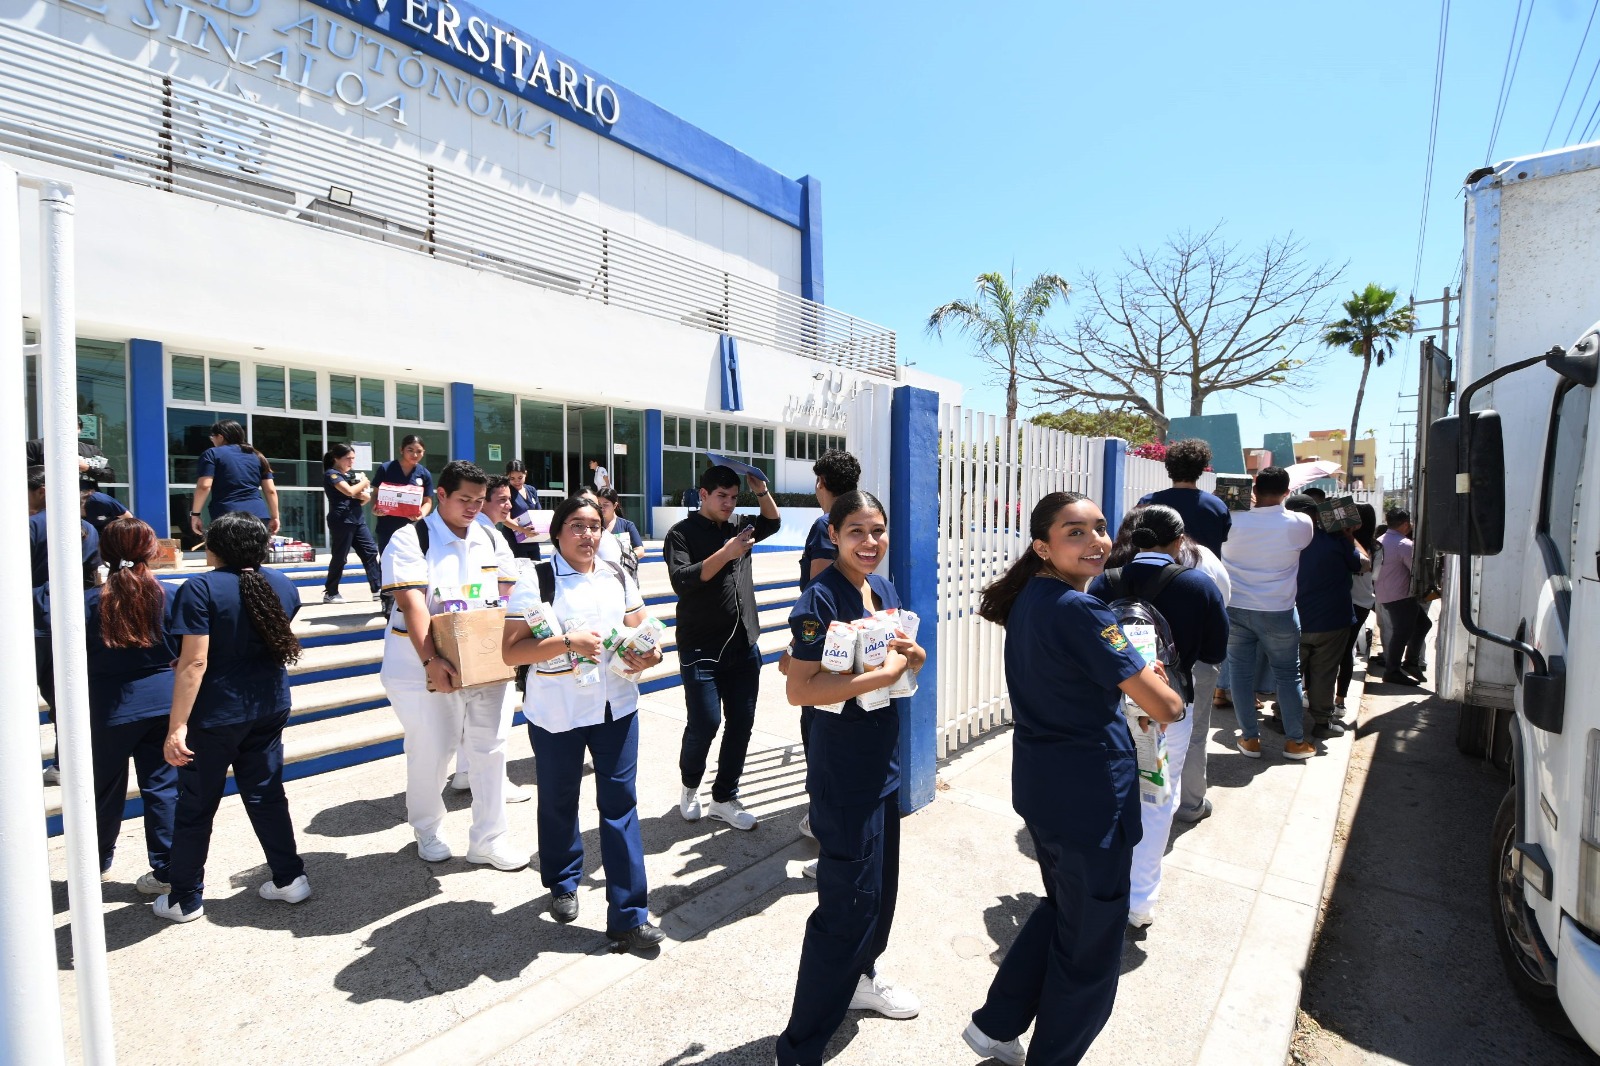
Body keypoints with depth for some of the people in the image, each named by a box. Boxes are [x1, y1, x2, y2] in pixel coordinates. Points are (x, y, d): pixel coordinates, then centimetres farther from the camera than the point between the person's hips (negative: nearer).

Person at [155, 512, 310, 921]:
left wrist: (176, 727, -18)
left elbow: (195, 662, -21)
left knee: (196, 806, 12)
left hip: (215, 715, -5)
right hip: (270, 709, 5)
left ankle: (185, 899, 26)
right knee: (266, 795, 16)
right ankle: (290, 878, 21)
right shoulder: (283, 585, 1)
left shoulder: (200, 589, -16)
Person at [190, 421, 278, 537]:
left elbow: (204, 486, -7)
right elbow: (271, 490, 13)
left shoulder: (212, 454, 6)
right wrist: (274, 517, 17)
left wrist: (195, 514, 0)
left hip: (227, 518, -4)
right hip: (259, 516, 4)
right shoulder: (257, 456, 18)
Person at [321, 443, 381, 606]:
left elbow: (367, 498, 15)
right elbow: (349, 491, -20)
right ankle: (330, 593, 7)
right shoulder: (331, 474, -4)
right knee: (339, 557, -3)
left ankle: (377, 589, 1)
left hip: (357, 519, 8)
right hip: (342, 520, -8)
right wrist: (363, 482, -3)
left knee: (370, 551, 1)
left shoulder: (350, 475, 20)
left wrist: (360, 493, -8)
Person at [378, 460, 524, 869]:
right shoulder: (410, 540, -8)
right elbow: (413, 605, -18)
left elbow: (508, 596, 8)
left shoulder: (491, 540, 8)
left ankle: (488, 839, 21)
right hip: (425, 668, -4)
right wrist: (431, 662, -28)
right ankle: (427, 832, 34)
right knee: (430, 754, 8)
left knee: (491, 748, 6)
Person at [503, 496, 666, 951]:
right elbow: (512, 651, -13)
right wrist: (567, 642, -26)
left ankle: (629, 914, 14)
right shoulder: (536, 581, -8)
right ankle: (563, 884, 44)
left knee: (620, 802, 3)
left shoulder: (618, 577, 6)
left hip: (616, 706, 3)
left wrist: (648, 653, -11)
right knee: (559, 801, 17)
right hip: (556, 712, -2)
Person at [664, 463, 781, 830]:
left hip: (744, 645, 6)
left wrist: (762, 491, 6)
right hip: (701, 648, -5)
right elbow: (682, 581, -17)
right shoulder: (682, 534, -5)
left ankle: (724, 798, 23)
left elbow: (772, 522, 22)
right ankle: (690, 786, 24)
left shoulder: (736, 529, 12)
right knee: (705, 723, -6)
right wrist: (724, 555, -24)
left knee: (741, 723, 8)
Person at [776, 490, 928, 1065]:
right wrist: (881, 674, -25)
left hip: (884, 757, 8)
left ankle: (859, 978, 48)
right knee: (849, 899, -1)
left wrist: (910, 650, -8)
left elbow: (916, 660, 15)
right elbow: (799, 689, -25)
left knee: (882, 882, 23)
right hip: (842, 765, -8)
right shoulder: (821, 598, -20)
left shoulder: (884, 589, 4)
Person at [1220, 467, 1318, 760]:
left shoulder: (1233, 521, -11)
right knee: (1288, 675, 13)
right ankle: (1296, 741, 23)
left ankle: (1250, 739, 17)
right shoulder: (1299, 524, -10)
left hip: (1235, 609, 1)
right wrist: (1280, 505, 23)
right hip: (1278, 612, 0)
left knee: (1241, 674, 10)